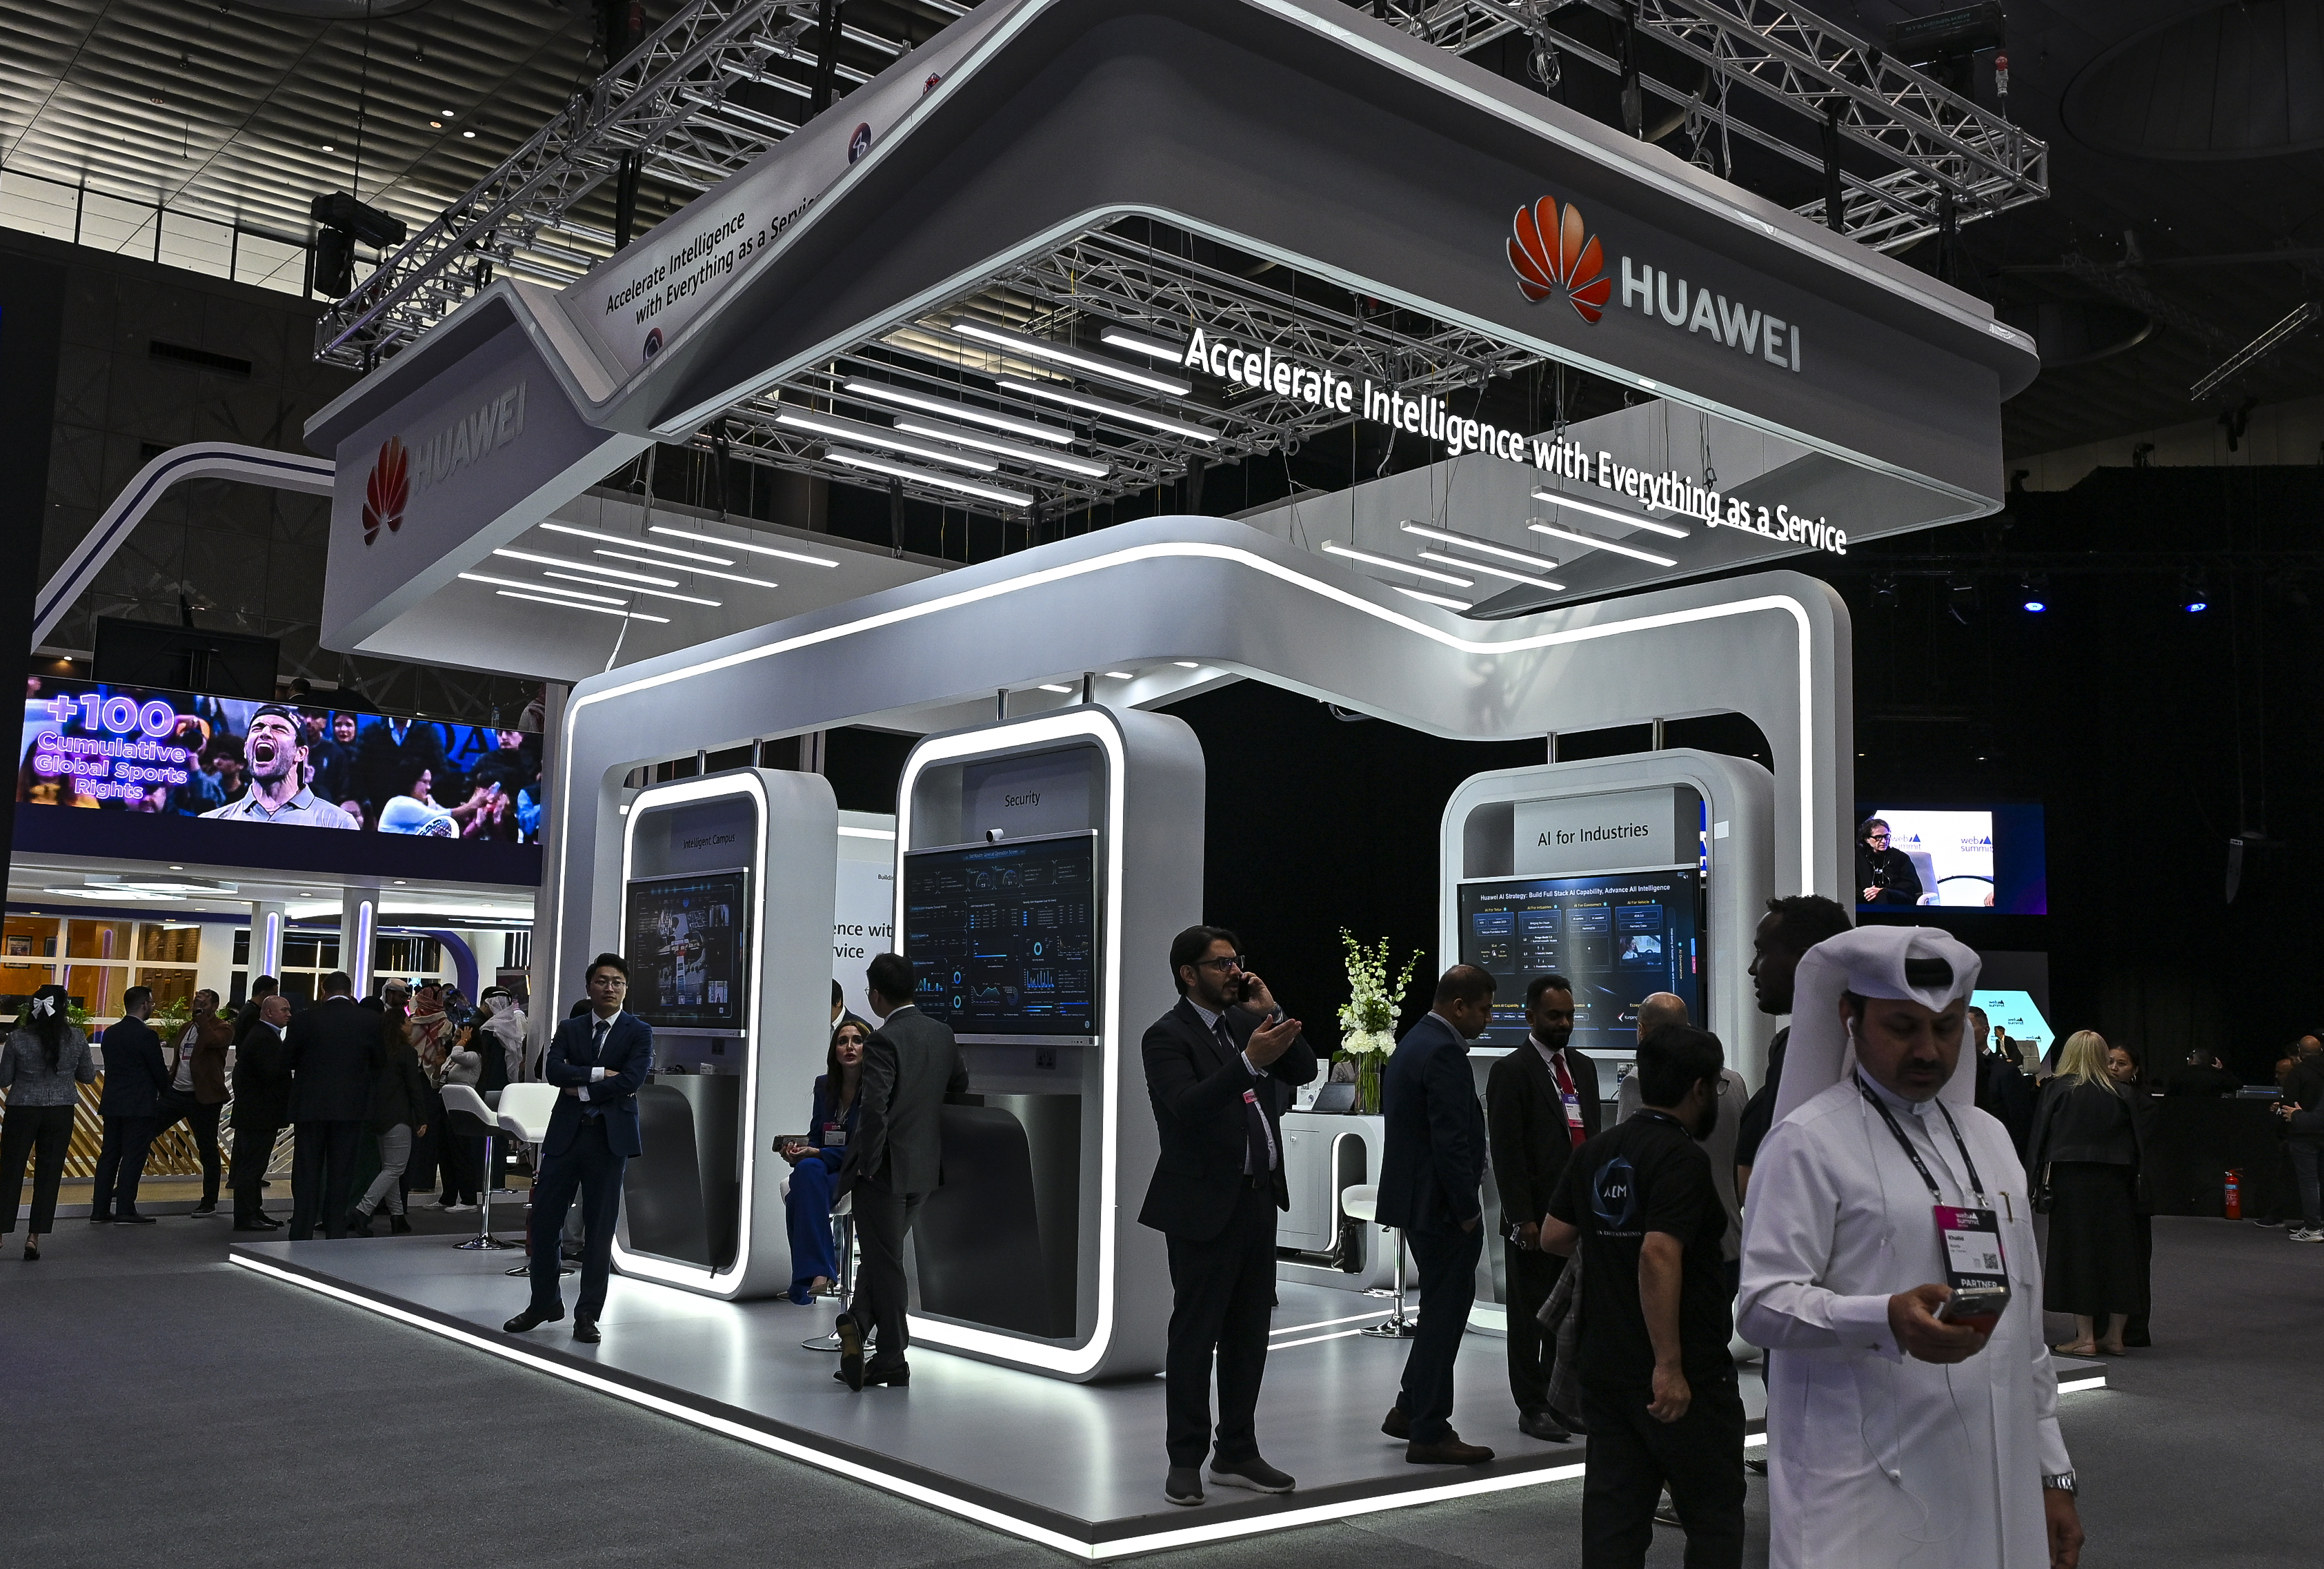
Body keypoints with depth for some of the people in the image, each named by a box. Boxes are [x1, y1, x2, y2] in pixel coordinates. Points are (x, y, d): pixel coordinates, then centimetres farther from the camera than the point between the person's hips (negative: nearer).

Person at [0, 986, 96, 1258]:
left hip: (23, 1111, -1)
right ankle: (34, 1238, 6)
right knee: (49, 1175, 6)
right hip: (61, 1113, 1)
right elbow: (88, 1076, 7)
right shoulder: (76, 1039, -5)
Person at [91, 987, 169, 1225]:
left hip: (112, 1103, 7)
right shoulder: (146, 1036, -15)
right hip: (140, 1106, -7)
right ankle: (125, 1210, 0)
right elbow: (159, 1071, -10)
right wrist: (165, 1090, 9)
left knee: (109, 1154, 12)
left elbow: (114, 1065, 14)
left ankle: (99, 1210, 14)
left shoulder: (111, 1033, 8)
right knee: (133, 1156, -2)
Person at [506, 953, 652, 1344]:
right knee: (544, 1220, 3)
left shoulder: (639, 1032, 3)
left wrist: (582, 1090, -8)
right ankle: (544, 1303, 21)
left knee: (600, 1229, 1)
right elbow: (552, 1069, -5)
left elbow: (631, 1079, -12)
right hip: (566, 1133, 3)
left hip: (610, 1137, -3)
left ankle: (587, 1315, 11)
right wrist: (599, 1073, -13)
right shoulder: (569, 1029, 12)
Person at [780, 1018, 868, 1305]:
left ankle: (804, 1282, -33)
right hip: (825, 1167, 5)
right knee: (807, 1169, -32)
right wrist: (796, 1149, -6)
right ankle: (819, 1270, -34)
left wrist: (816, 1152, -17)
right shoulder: (824, 1085, 10)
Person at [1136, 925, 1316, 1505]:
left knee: (1249, 1332, 13)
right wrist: (1249, 1061, -34)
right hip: (1205, 1205, -7)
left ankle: (1236, 1454, 24)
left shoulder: (1244, 1020, 11)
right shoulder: (1166, 1036, -10)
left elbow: (1304, 1071, 7)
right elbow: (1188, 1106, -25)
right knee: (1195, 1335, 2)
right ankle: (1185, 1460, 14)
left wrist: (1270, 1013, -4)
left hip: (1259, 1198, 7)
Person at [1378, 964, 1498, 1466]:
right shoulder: (1443, 1052, -19)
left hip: (1414, 1196, 10)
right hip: (1441, 1204, -10)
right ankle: (1429, 1433, 6)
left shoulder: (1414, 1042, 13)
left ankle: (1410, 1410, 28)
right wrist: (1467, 1209, -17)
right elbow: (1451, 1140, -24)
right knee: (1446, 1311, -1)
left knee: (1441, 1307, 20)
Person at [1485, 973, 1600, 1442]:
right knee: (1530, 1315, 3)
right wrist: (1523, 1219, -15)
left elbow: (1594, 1135, 17)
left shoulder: (1584, 1068, 14)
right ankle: (1532, 1407, 12)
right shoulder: (1511, 1072, -8)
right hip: (1535, 1215, -6)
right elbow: (1506, 1152, -12)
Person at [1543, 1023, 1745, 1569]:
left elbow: (1554, 1237, 13)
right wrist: (1669, 1366, -27)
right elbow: (1658, 1256, -28)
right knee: (1714, 1515, 7)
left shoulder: (1597, 1152, 7)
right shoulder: (1682, 1159, -17)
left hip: (1605, 1366, 7)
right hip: (1680, 1376, -7)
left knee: (1615, 1514, 9)